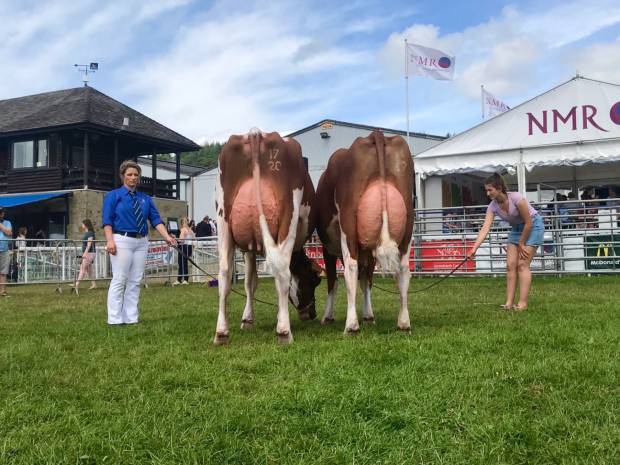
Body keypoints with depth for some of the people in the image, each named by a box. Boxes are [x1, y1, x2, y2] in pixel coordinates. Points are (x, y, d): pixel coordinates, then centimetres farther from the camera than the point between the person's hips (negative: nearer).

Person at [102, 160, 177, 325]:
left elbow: (156, 219, 7)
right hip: (122, 240, -5)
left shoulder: (145, 198, 14)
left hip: (141, 242, 5)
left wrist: (167, 236, -7)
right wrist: (109, 240, -16)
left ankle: (131, 318, 12)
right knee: (119, 280, -5)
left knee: (135, 282, 6)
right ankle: (115, 319, 0)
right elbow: (107, 220, -4)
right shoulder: (113, 196, 3)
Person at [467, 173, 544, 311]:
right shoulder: (493, 206, -12)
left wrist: (521, 244, -14)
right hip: (517, 228, 6)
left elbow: (528, 222, -23)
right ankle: (509, 303, 0)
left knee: (522, 264, -13)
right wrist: (474, 248, -31)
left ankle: (523, 303, -12)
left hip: (533, 226, -6)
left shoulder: (516, 198, -30)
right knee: (510, 265, -2)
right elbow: (485, 228, -19)